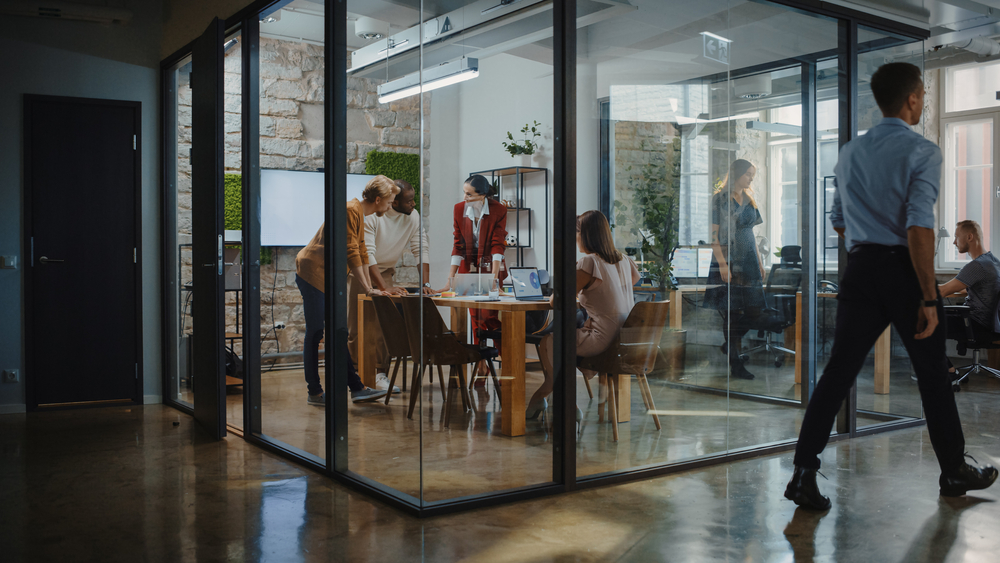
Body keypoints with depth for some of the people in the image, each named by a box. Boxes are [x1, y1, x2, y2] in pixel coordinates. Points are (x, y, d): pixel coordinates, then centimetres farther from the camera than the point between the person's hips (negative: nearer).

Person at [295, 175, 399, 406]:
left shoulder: (360, 214, 13)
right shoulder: (350, 210, -18)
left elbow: (362, 253, 17)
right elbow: (351, 252, -21)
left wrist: (370, 287, 14)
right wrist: (367, 288, -16)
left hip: (327, 279, 10)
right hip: (313, 272, -10)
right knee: (315, 333, -3)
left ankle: (356, 388, 10)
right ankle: (315, 393, 4)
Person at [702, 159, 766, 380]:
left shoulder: (749, 200, 15)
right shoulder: (719, 199, -6)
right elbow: (713, 235, -10)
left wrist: (759, 262, 15)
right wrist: (722, 264, -17)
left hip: (749, 261, 7)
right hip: (728, 261, -7)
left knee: (754, 310, 2)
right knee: (731, 312, -4)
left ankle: (731, 345, 24)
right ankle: (735, 364, 3)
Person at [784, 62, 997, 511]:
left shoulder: (850, 154, 11)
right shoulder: (922, 152, -9)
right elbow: (919, 227, -18)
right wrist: (928, 298, -15)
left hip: (860, 270, 5)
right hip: (904, 271, -5)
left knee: (838, 371, 4)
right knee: (932, 374, 12)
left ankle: (804, 473, -2)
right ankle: (954, 472, 28)